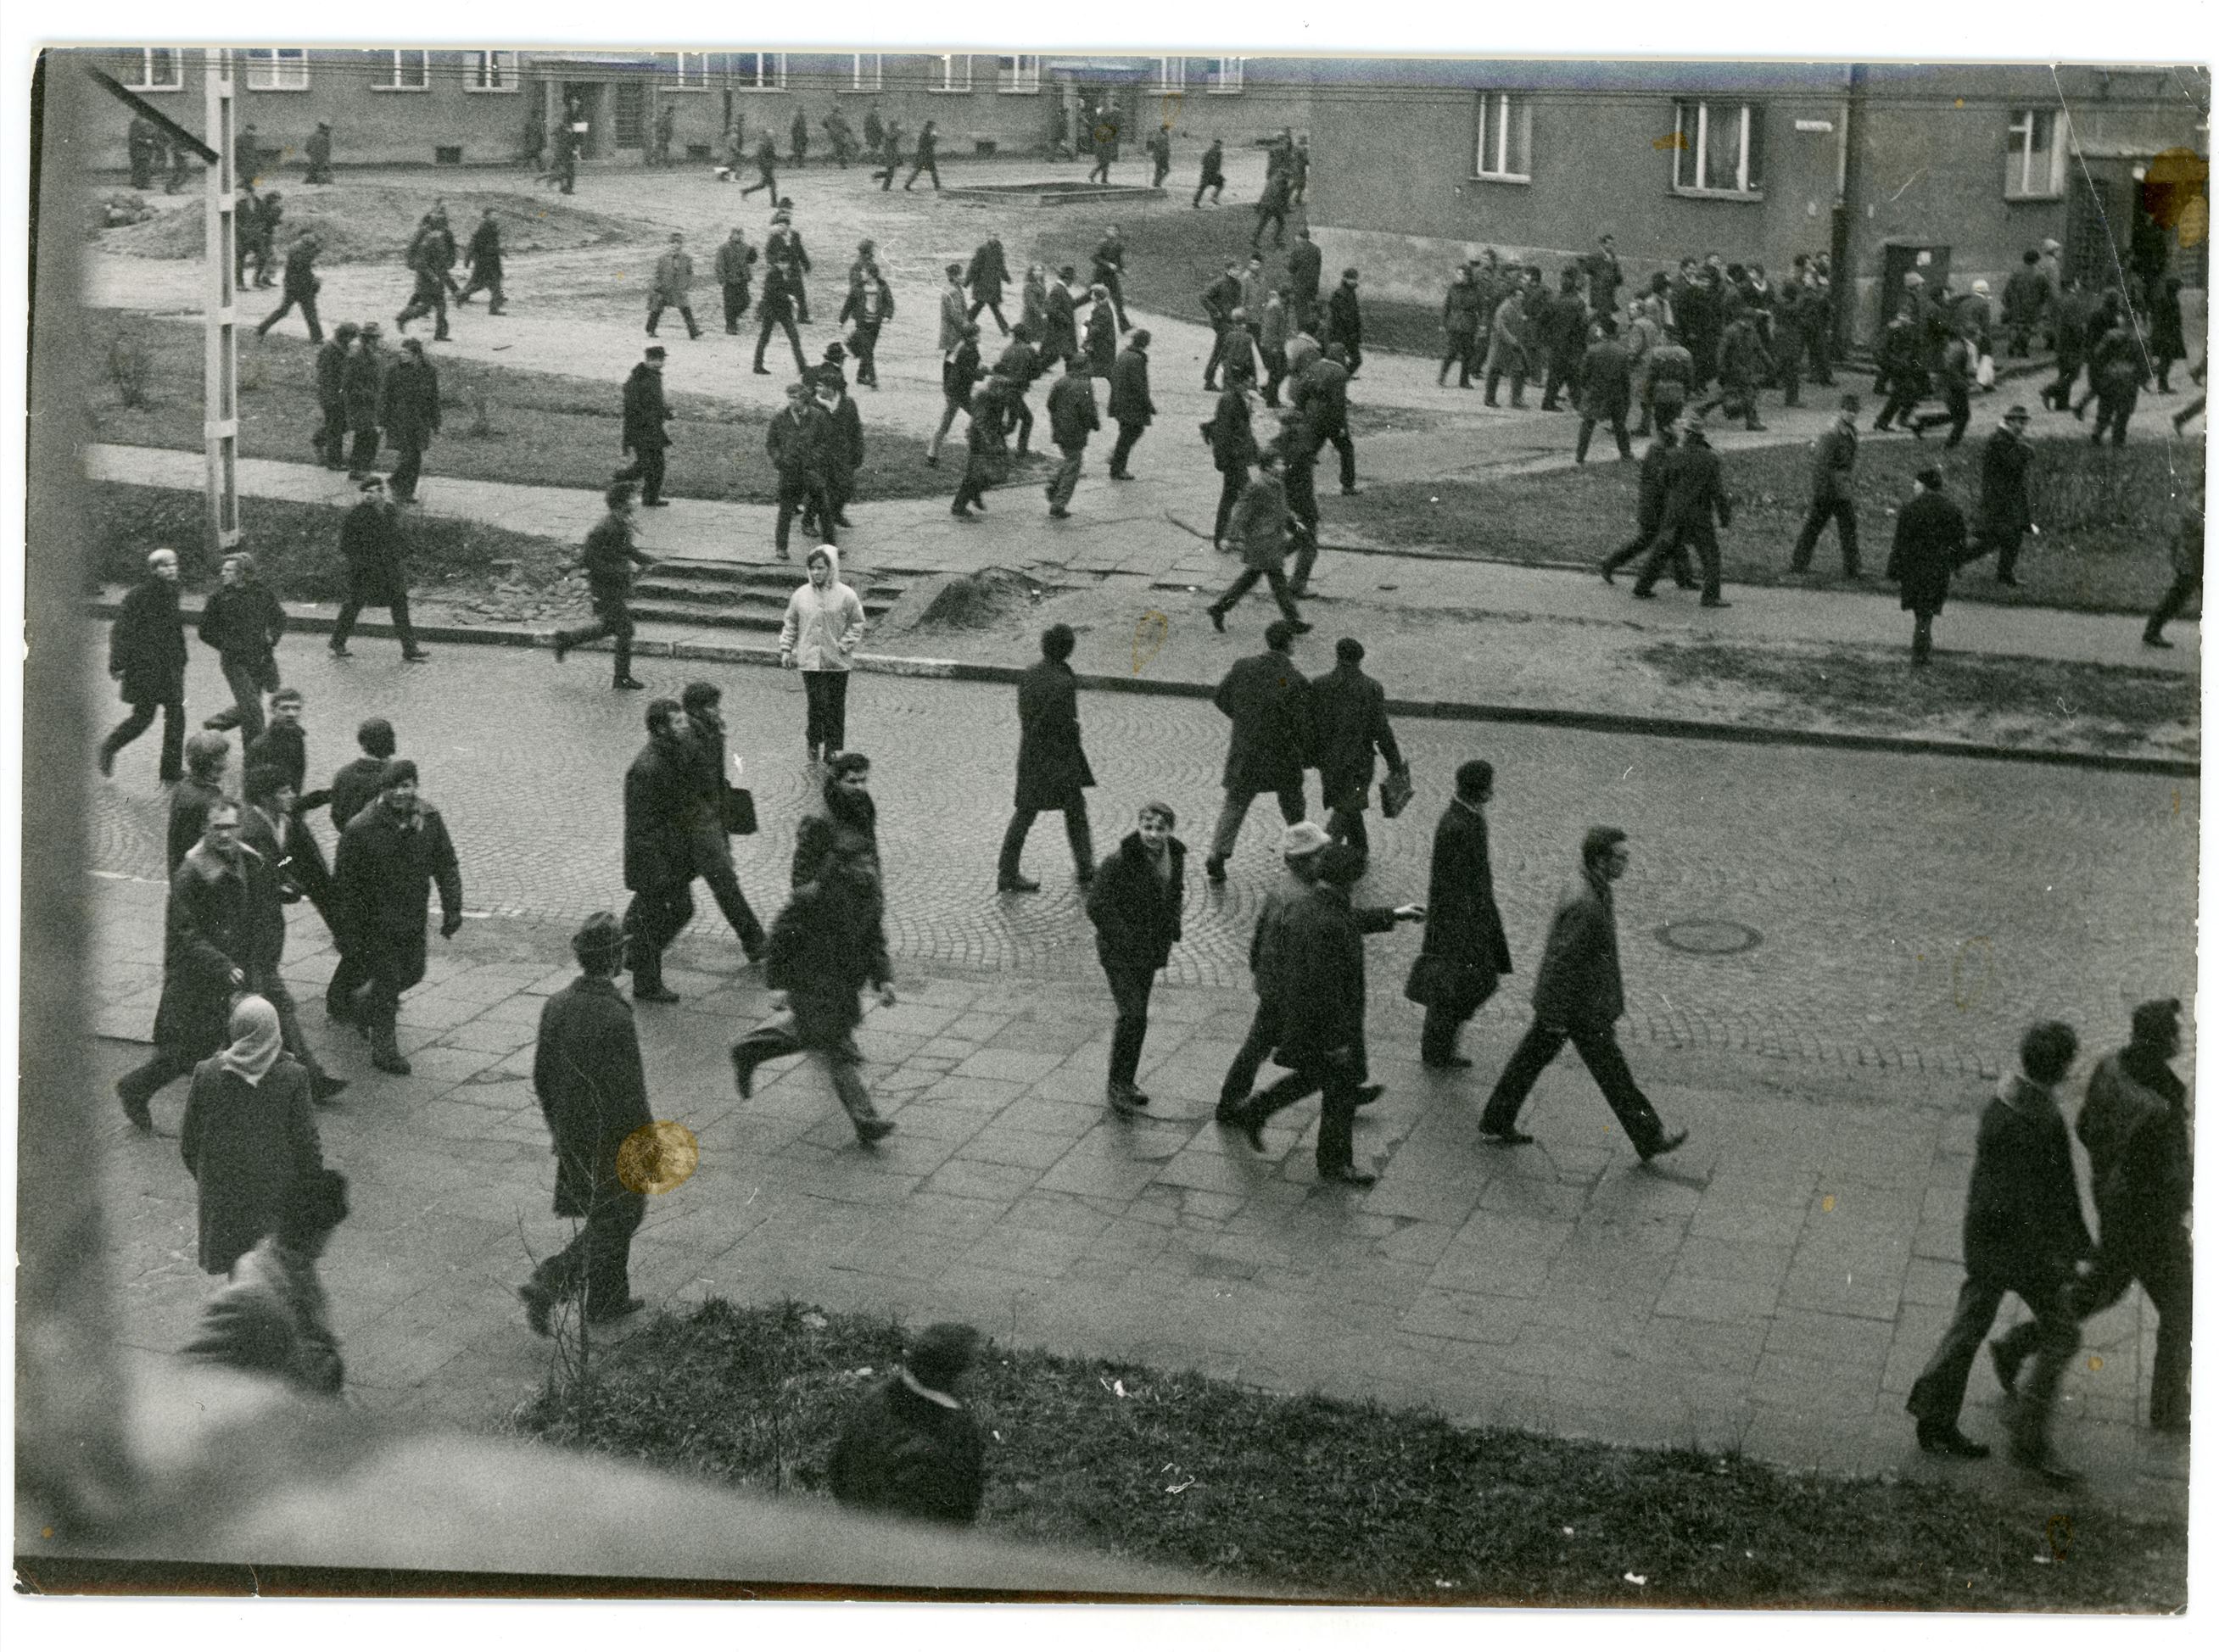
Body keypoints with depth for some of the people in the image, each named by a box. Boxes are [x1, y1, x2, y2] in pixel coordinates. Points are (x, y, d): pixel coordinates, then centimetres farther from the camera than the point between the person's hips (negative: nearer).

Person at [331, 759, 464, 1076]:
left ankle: (363, 1004, 48)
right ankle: (384, 1048, 15)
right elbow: (345, 884, -13)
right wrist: (354, 933, -12)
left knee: (412, 972, 20)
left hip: (414, 919, 6)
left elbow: (446, 866, 4)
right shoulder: (360, 829, -20)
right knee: (387, 981, -1)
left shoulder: (429, 819, -6)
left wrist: (452, 909, -1)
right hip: (376, 923, -6)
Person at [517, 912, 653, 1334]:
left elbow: (542, 1079, 4)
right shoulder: (615, 1019, -28)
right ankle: (545, 1286, 4)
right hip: (612, 1144, -7)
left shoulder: (555, 1006, -6)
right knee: (612, 1225, 11)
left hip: (572, 1137, 7)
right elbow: (627, 1096, -24)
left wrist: (559, 1131, 18)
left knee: (609, 1218, 24)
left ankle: (608, 1301, 33)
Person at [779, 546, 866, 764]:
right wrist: (786, 650, 8)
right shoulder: (801, 595, 2)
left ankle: (833, 748, 18)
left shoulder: (846, 596, -4)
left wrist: (844, 646, -9)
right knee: (817, 703, -7)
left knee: (836, 706, 6)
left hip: (838, 662, 0)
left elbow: (857, 625, 3)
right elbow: (790, 624, 12)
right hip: (810, 661, 0)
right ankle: (815, 741, 12)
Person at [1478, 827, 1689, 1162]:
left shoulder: (1586, 889, 3)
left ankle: (1496, 1123, 29)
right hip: (1580, 1010, -10)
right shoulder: (1584, 904, -30)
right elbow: (1561, 961, -27)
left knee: (1531, 1059, 18)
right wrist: (1556, 1018, -21)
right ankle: (1648, 1138, 20)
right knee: (1612, 1073, 6)